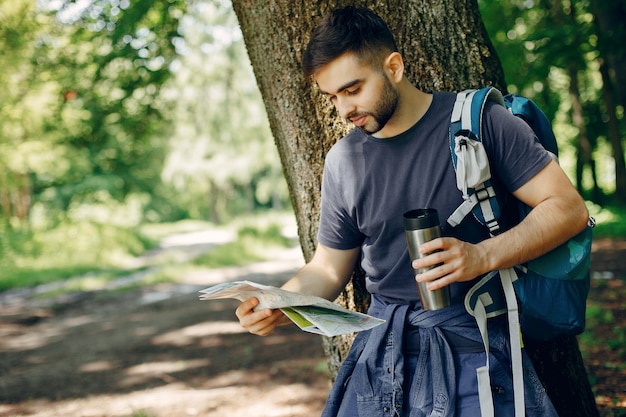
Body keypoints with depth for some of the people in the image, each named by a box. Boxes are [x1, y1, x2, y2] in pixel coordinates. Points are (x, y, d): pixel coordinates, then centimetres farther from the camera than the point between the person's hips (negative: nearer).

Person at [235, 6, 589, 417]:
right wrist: (276, 308, -9)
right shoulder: (344, 160, 6)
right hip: (383, 348, 4)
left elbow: (568, 207, -8)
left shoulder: (479, 120, -7)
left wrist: (483, 256, -22)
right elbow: (328, 268, 11)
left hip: (474, 341, -3)